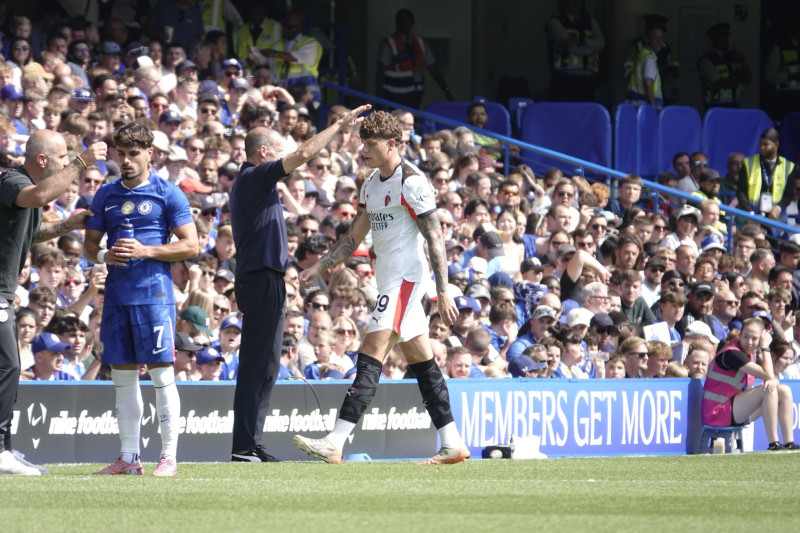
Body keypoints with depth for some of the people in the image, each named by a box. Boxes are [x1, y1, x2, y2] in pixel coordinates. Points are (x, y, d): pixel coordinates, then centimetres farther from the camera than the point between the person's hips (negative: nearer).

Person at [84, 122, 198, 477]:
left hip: (154, 293, -5)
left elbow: (190, 246, -3)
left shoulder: (167, 193, 0)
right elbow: (89, 245, 18)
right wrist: (103, 256, -6)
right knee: (122, 375, 7)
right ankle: (129, 457, 12)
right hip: (116, 295, 5)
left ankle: (169, 457, -4)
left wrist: (145, 251, -14)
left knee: (161, 374, -6)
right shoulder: (106, 195, 14)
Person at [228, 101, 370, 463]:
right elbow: (304, 153, -20)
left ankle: (247, 442, 14)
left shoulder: (247, 182, 20)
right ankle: (244, 445, -13)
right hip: (263, 280, -10)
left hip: (257, 280, 10)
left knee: (264, 366, 13)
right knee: (257, 365, -11)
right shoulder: (255, 178, -11)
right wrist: (340, 125, -13)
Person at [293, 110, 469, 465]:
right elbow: (354, 238, 21)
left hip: (406, 275, -10)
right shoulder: (372, 184, 15)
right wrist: (319, 267, 11)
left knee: (370, 356, -16)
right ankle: (452, 444, 14)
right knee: (421, 361, 10)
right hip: (389, 277, 10)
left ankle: (335, 442, -23)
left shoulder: (411, 182, -12)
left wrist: (443, 292, -18)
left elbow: (435, 239, -14)